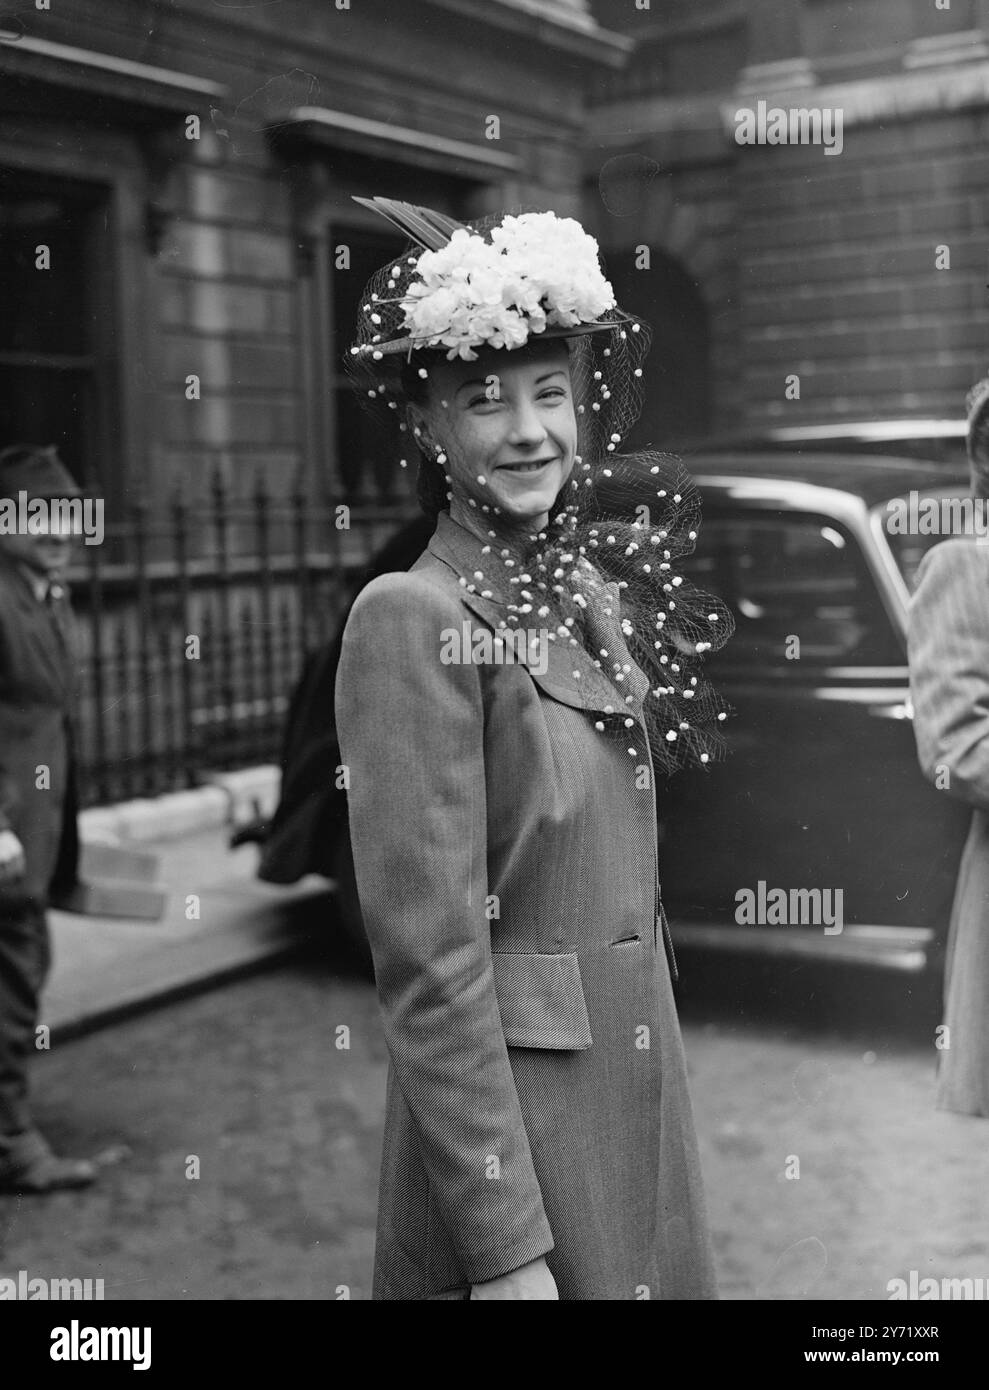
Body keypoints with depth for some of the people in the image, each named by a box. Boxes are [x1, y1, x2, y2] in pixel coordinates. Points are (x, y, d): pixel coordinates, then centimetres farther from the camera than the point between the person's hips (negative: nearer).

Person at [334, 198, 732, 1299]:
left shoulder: (595, 589, 6)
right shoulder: (414, 616, -17)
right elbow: (429, 961, -20)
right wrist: (505, 1247, -20)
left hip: (637, 1094, 7)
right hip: (509, 1108, -7)